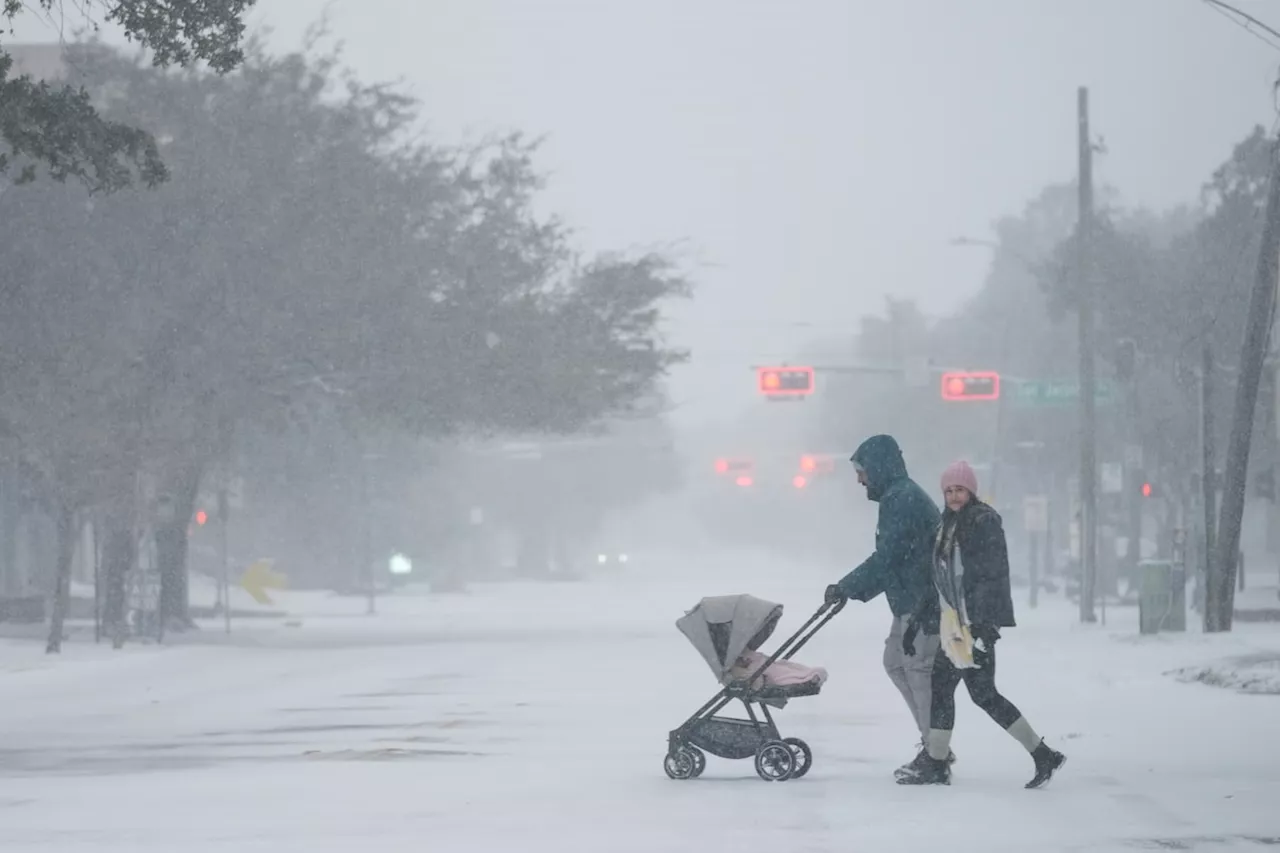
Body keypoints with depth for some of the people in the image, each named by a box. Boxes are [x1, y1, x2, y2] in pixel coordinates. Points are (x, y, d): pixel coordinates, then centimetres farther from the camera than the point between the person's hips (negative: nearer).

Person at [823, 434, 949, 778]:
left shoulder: (902, 499, -16)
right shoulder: (901, 496, 17)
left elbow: (886, 560, -21)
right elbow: (890, 559, 20)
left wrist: (845, 588, -13)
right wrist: (853, 589, 13)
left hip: (922, 602, -11)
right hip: (911, 600, 11)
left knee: (919, 670, -7)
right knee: (895, 662, 15)